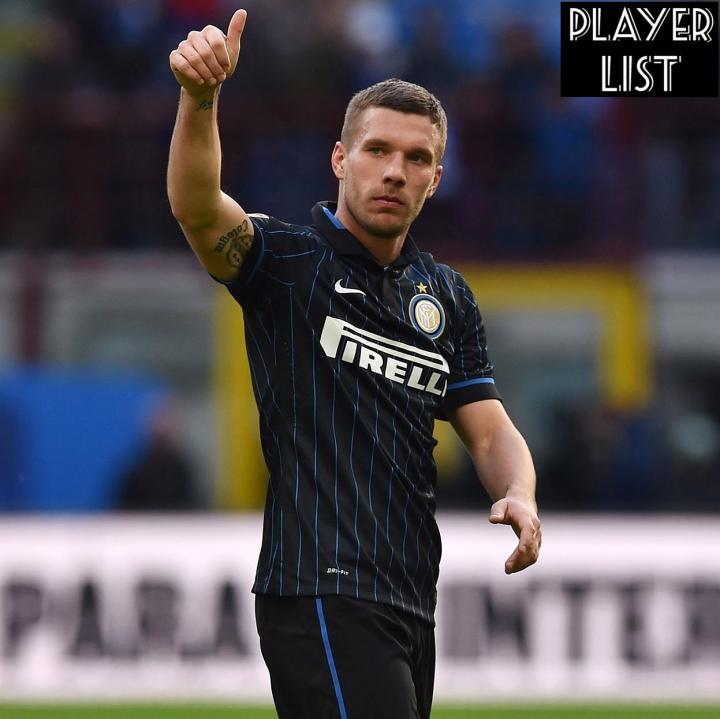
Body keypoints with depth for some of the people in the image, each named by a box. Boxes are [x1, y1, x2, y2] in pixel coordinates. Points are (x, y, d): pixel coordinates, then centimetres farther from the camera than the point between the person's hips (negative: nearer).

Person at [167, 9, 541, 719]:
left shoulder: (448, 295, 17)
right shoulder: (287, 260, -1)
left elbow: (489, 430, 17)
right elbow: (197, 208, -20)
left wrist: (518, 497, -7)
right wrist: (199, 97, -39)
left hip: (412, 602, 7)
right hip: (323, 597, -7)